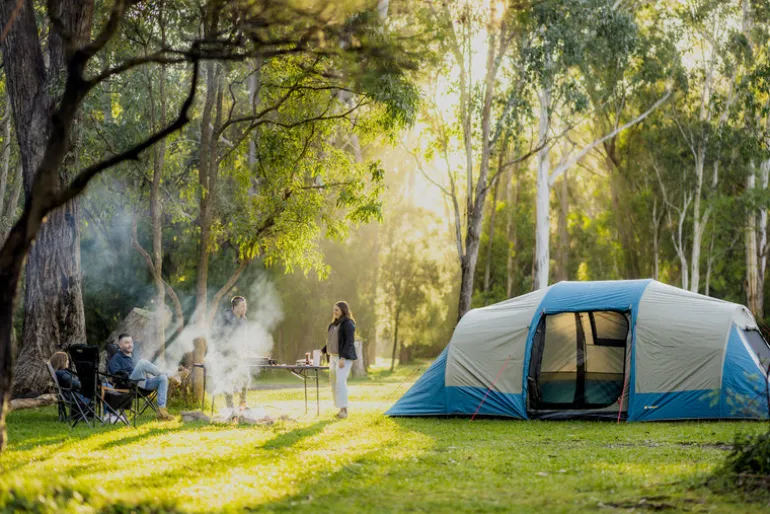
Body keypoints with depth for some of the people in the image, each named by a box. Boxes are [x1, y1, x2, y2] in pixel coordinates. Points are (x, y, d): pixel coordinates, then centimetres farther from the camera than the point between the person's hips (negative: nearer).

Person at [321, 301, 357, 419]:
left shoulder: (348, 323, -9)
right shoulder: (334, 323, 17)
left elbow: (350, 341, -16)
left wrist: (343, 357, -23)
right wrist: (323, 351, 14)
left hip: (344, 357, -9)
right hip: (333, 356, 9)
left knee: (340, 381, -18)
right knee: (334, 382, 7)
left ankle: (344, 409, -18)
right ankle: (341, 409, 11)